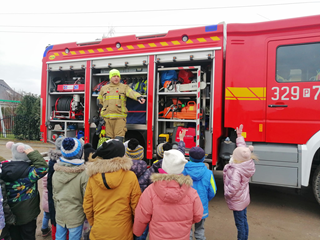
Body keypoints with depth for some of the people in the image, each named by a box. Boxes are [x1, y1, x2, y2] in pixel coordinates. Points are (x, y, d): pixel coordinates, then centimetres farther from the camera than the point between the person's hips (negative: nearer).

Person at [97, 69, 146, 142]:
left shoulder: (124, 87, 7)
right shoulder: (104, 88, 17)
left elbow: (132, 93, -14)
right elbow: (100, 100, 30)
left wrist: (139, 97, -33)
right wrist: (106, 106, 17)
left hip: (120, 117, -3)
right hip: (107, 117, 3)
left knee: (119, 139, -4)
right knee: (108, 138, 8)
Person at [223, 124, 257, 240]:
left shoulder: (236, 171, -33)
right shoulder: (247, 165, -8)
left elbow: (233, 187, -36)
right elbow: (242, 148, 5)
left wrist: (227, 194, -15)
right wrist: (239, 136, 13)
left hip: (237, 201, -8)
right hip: (244, 199, 9)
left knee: (240, 224, 8)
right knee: (244, 221, 23)